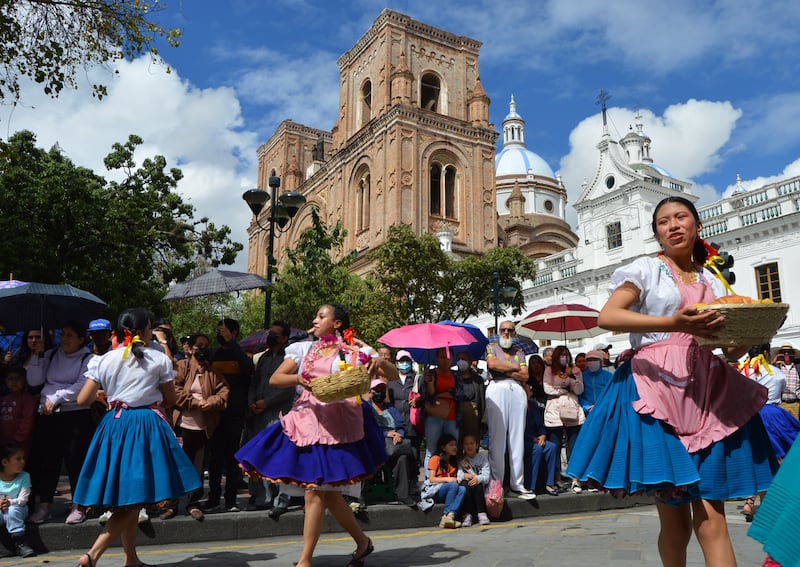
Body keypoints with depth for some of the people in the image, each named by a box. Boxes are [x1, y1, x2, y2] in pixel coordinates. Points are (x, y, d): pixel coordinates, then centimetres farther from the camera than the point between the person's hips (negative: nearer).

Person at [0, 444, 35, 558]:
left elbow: (23, 500, -9)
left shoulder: (24, 477, -2)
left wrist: (10, 502, -28)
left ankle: (20, 543, -29)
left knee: (12, 510, -34)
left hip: (16, 509, 0)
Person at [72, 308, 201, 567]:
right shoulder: (159, 359, -3)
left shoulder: (104, 360, 3)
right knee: (134, 499, -1)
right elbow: (170, 400, 4)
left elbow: (83, 400, 2)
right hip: (147, 426, -4)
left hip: (115, 425, 5)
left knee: (125, 499, 15)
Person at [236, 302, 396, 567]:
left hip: (335, 425, -5)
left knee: (315, 493, -7)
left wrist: (381, 362, -21)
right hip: (306, 419, 5)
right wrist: (298, 378, -16)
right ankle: (362, 541, 31)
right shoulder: (304, 349, 11)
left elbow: (394, 376, 1)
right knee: (328, 493, 11)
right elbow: (274, 379, 4)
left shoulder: (353, 352, 1)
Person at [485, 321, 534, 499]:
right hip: (497, 389, -3)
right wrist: (514, 367, 3)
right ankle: (496, 483, -4)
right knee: (497, 438, -7)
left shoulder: (519, 352, 23)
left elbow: (525, 375, 9)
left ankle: (517, 483, 4)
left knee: (518, 438, 1)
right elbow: (492, 364, -5)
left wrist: (504, 370, 0)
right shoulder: (491, 347, 16)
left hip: (517, 391, 3)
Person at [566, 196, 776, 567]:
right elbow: (606, 317, -12)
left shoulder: (712, 282, 19)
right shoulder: (647, 269, 5)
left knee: (711, 519, -4)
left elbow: (731, 349, 19)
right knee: (675, 519, 1)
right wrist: (673, 323, -23)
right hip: (657, 390, -4)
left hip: (707, 394, 4)